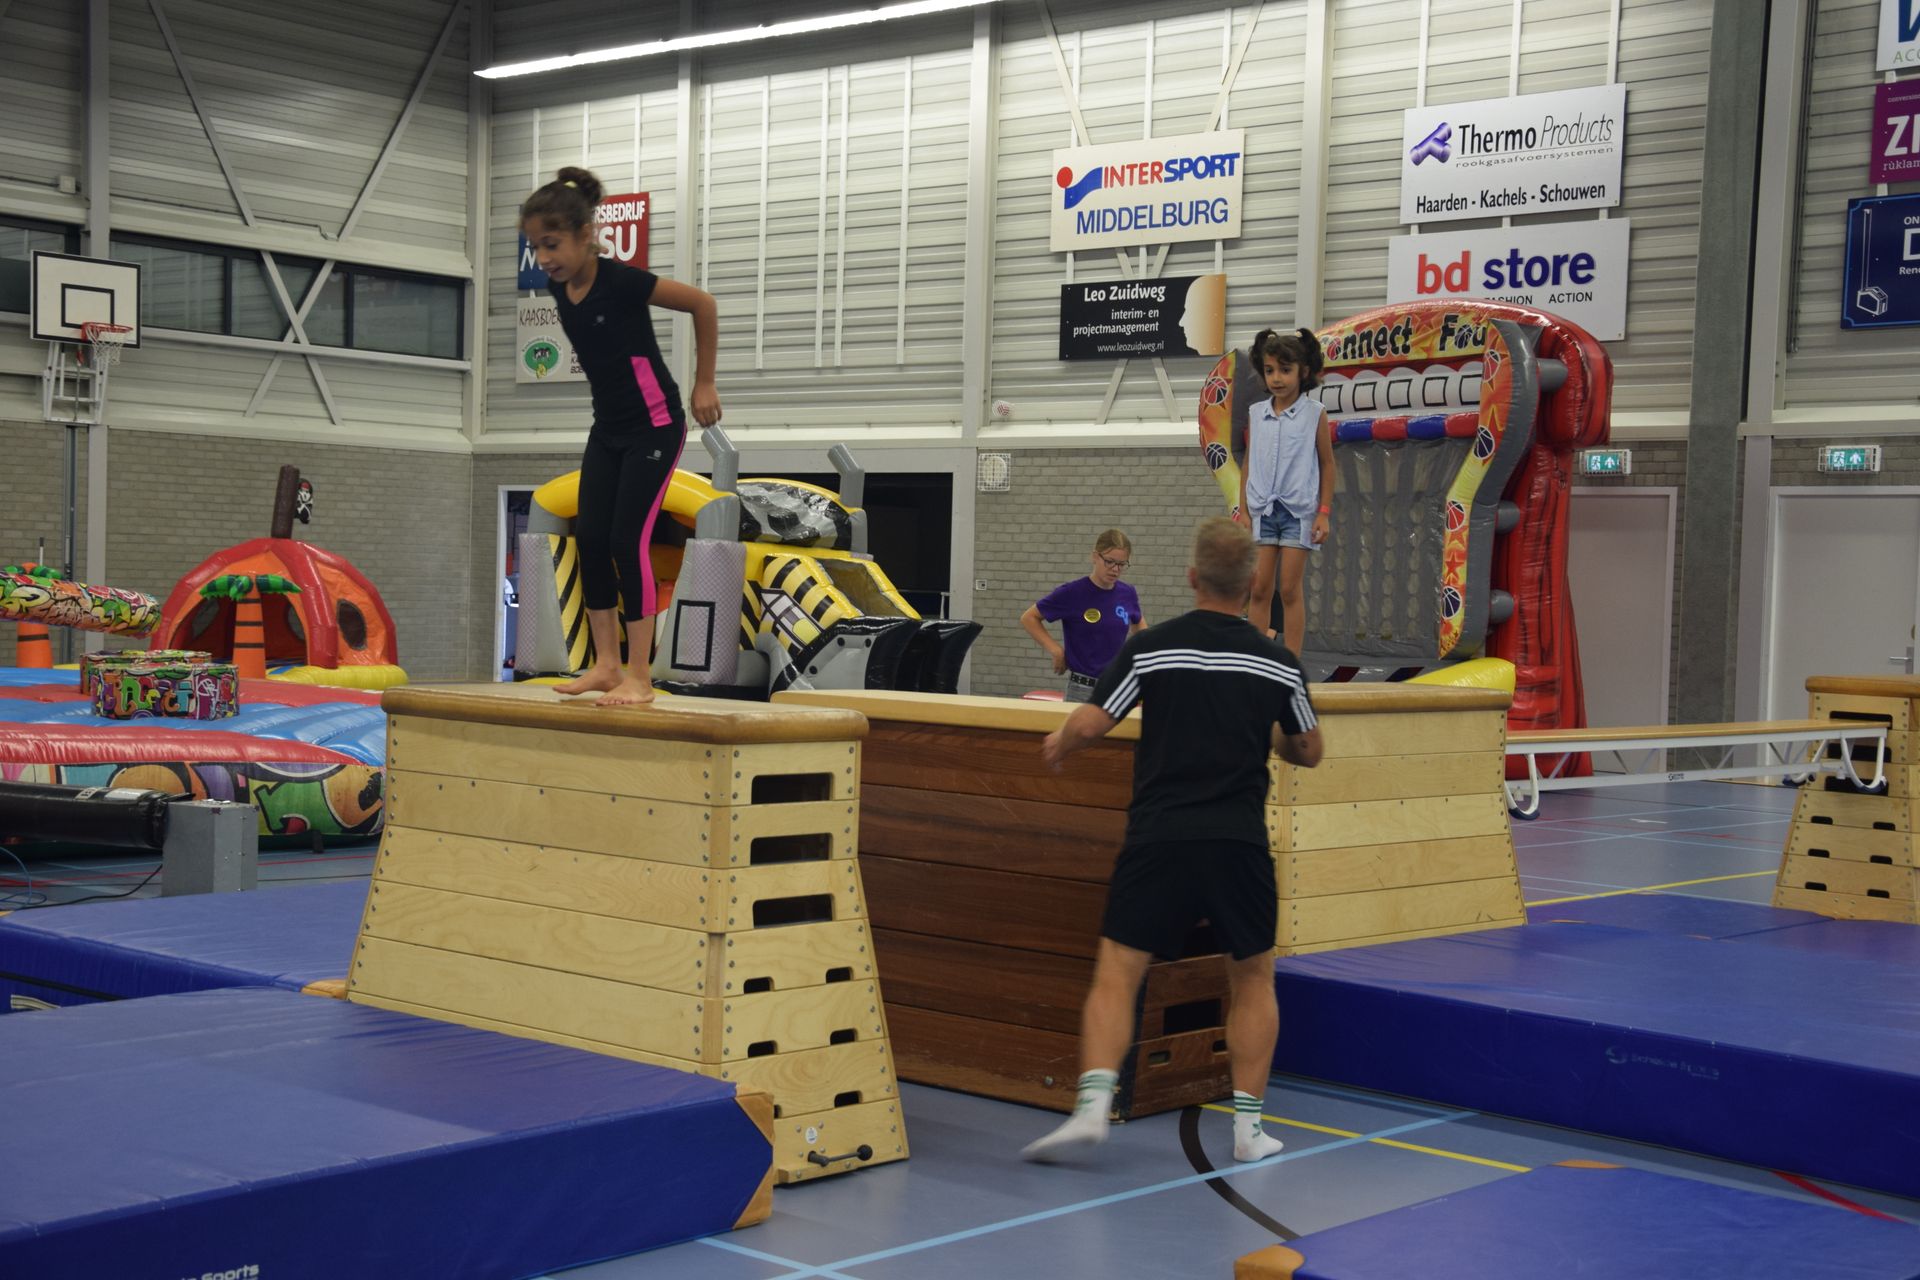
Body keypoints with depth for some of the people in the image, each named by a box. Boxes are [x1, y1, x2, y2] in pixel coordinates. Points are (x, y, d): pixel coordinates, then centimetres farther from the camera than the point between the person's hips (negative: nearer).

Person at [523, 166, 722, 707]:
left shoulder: (621, 281, -22)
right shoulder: (559, 287, -1)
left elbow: (703, 305, -14)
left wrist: (703, 384, -9)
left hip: (654, 426, -7)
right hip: (608, 428, 8)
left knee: (627, 542, -11)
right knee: (590, 540, 2)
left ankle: (640, 677, -6)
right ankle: (606, 664, 11)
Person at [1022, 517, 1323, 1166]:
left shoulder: (1150, 647, -3)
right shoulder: (1278, 663, 3)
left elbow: (1088, 726, -5)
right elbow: (1308, 751, 16)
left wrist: (1058, 746, 17)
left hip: (1158, 839, -2)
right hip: (1240, 844, 2)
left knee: (1115, 974, 2)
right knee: (1253, 980, 17)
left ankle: (1092, 1105, -14)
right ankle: (1248, 1126, 15)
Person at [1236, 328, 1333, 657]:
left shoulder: (1314, 413, -2)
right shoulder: (1256, 414, 7)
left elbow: (1327, 464, 1)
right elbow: (1248, 464, 12)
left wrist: (1324, 512, -4)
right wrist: (1243, 510, 6)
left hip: (1298, 512, -3)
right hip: (1262, 510, 3)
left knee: (1290, 590, -1)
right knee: (1259, 588, 2)